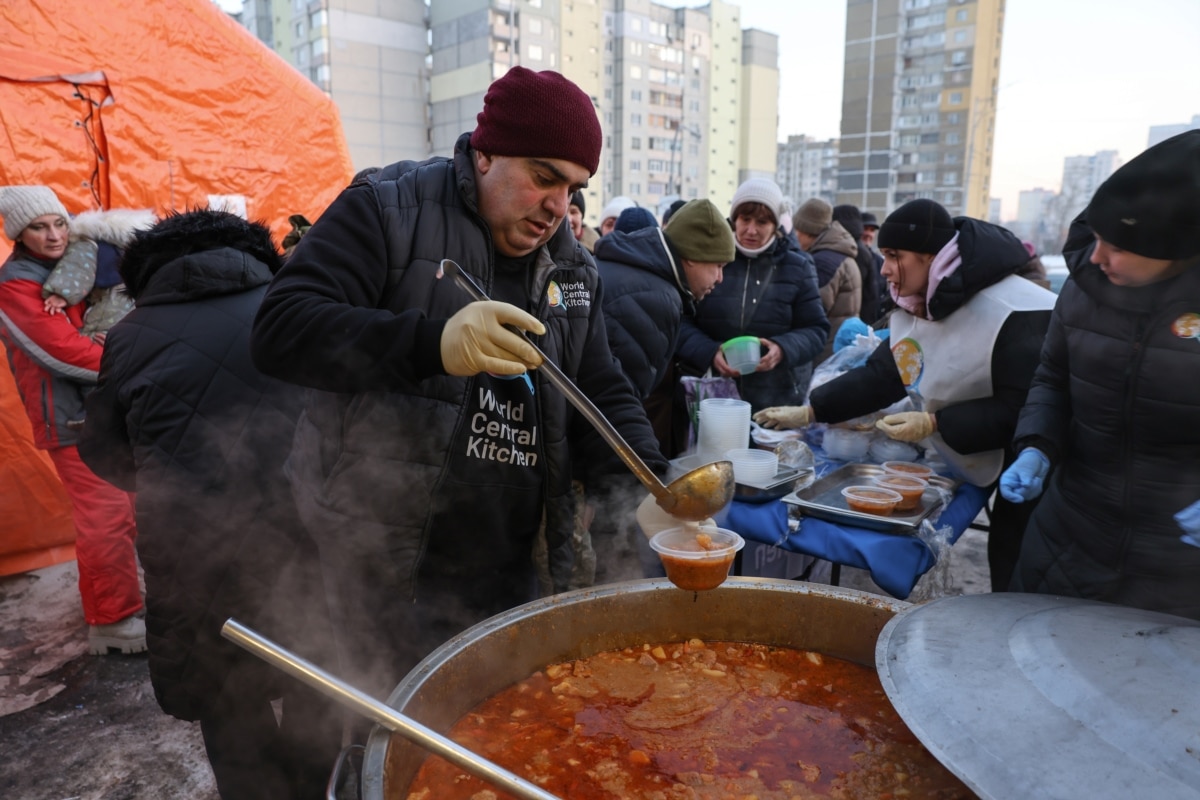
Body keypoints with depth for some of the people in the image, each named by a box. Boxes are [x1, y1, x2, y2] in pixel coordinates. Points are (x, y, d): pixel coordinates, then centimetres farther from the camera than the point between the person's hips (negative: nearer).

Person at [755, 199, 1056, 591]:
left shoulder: (1013, 313, -26)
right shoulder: (915, 311, 2)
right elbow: (879, 376, 5)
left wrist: (935, 423, -28)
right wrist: (807, 412, -1)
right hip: (982, 471, 8)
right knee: (1004, 584, 18)